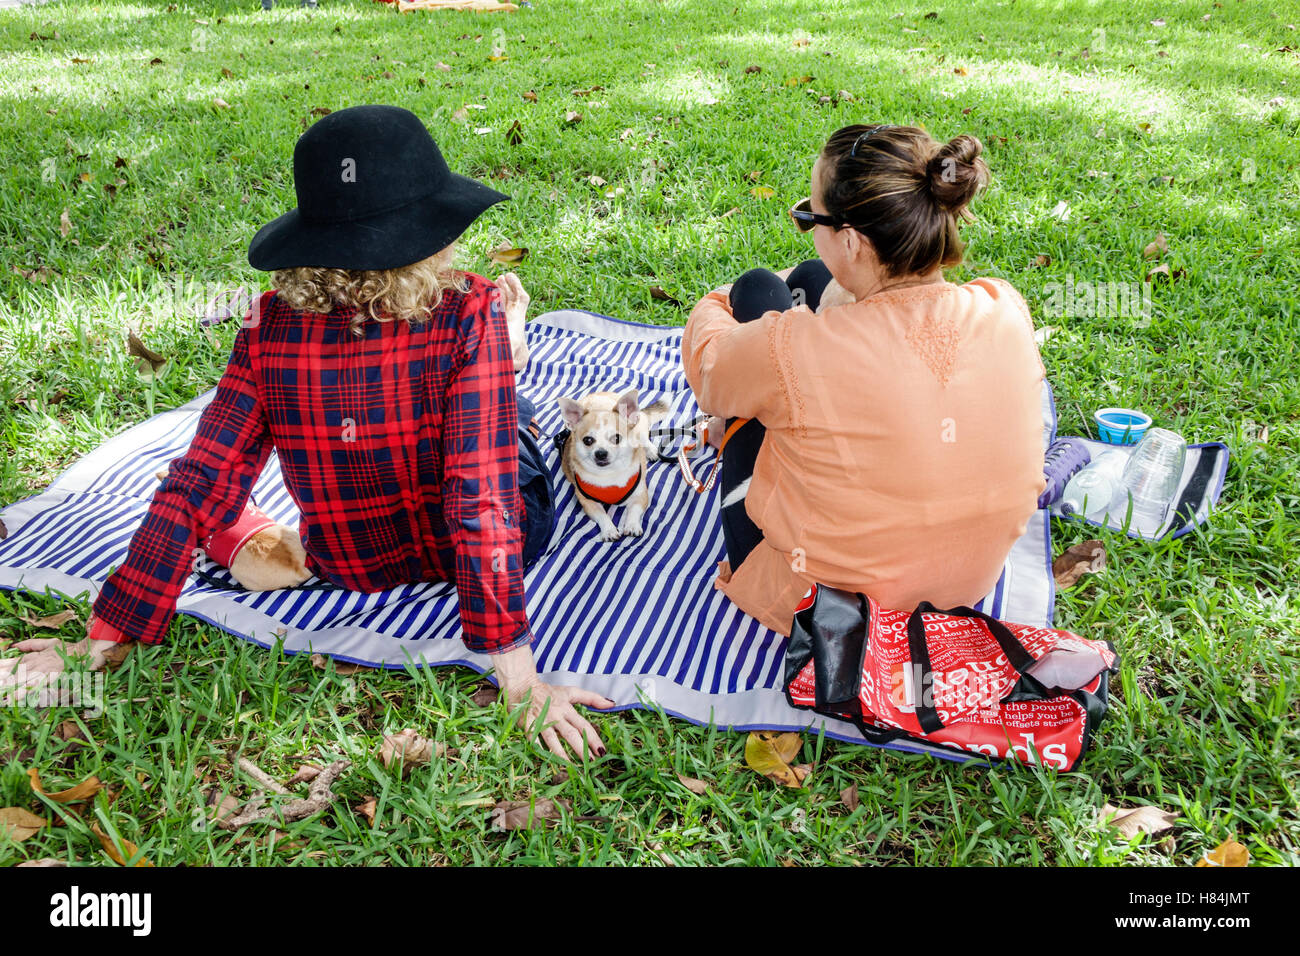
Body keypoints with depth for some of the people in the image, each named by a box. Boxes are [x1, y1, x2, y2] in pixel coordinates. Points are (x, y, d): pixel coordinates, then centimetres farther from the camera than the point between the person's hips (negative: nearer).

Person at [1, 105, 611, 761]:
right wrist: (520, 682, -31)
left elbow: (197, 488, -20)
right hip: (465, 562, -3)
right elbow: (483, 499, -35)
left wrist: (100, 641, -12)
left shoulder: (270, 329, -20)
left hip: (347, 570, 3)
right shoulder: (470, 315, -31)